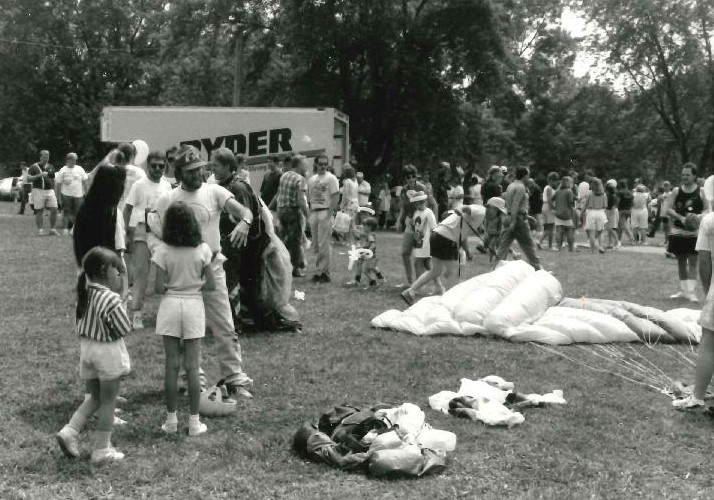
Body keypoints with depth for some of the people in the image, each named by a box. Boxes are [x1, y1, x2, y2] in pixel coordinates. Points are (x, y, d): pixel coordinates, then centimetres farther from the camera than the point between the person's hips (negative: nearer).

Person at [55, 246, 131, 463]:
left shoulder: (85, 294, 0)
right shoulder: (110, 299, -22)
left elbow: (80, 322, 8)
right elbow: (124, 329, -16)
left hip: (86, 347, 7)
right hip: (108, 351, -7)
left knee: (94, 397, 22)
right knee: (108, 402, 7)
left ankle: (69, 431, 10)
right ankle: (102, 449, 14)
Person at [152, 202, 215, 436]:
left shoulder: (163, 250, -9)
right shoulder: (202, 249, -6)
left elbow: (159, 287, -10)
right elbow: (211, 285, -5)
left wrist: (169, 286, 10)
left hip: (170, 305, 0)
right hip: (194, 305, 0)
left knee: (171, 366, 8)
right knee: (192, 367, 5)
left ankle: (171, 420, 14)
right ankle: (194, 422, 10)